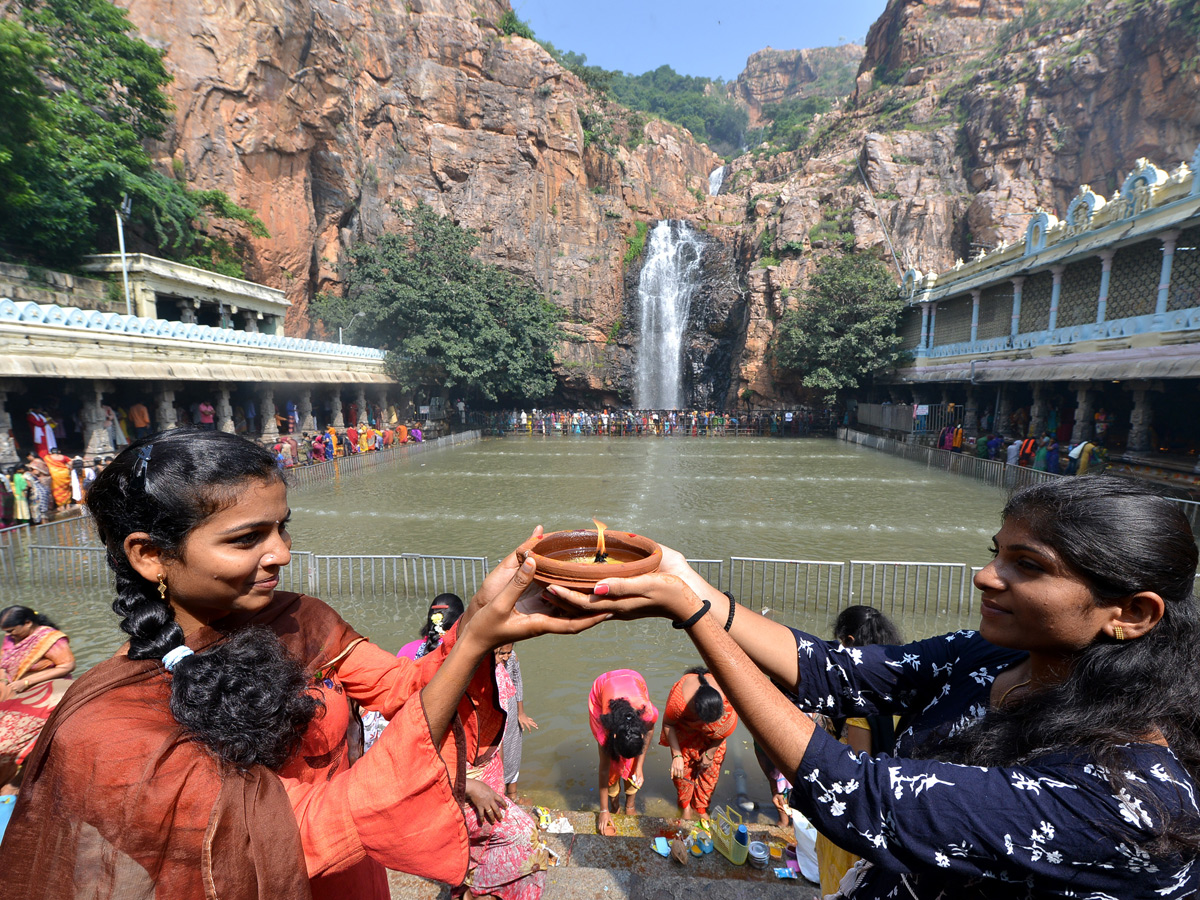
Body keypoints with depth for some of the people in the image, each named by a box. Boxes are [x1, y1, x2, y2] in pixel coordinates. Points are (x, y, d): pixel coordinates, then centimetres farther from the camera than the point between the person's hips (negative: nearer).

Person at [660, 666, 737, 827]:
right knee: (683, 766, 1)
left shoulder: (728, 701, -39)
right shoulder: (679, 699, -44)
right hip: (684, 725, -1)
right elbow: (668, 724, -20)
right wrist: (676, 755, -19)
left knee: (711, 766, 4)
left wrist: (710, 753, -5)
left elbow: (727, 730, -14)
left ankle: (701, 807, 28)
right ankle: (685, 806, 28)